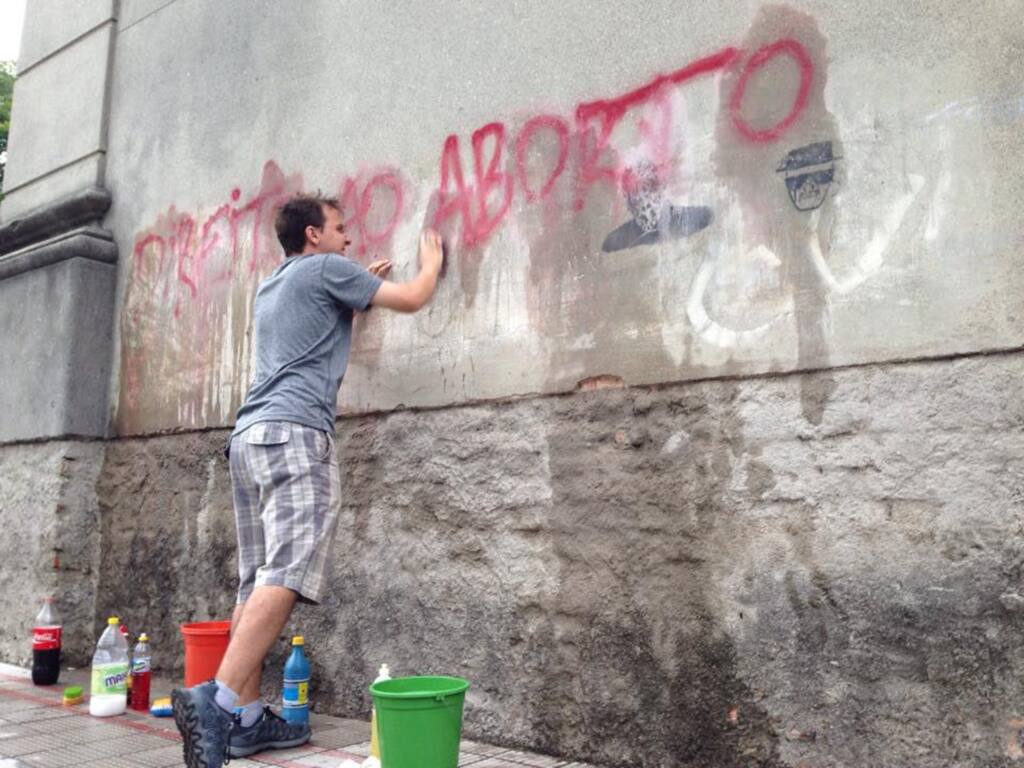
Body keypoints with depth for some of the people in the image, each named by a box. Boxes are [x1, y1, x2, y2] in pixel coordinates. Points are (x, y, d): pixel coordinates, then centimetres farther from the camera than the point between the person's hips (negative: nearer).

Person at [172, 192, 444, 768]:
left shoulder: (271, 286, 29)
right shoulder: (326, 268, 6)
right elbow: (412, 300, 8)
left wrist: (365, 286, 44)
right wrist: (431, 261, 28)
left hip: (250, 434, 9)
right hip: (295, 432, -9)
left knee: (259, 582, 5)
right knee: (287, 575, -18)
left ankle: (246, 718, 4)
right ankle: (218, 700, -29)